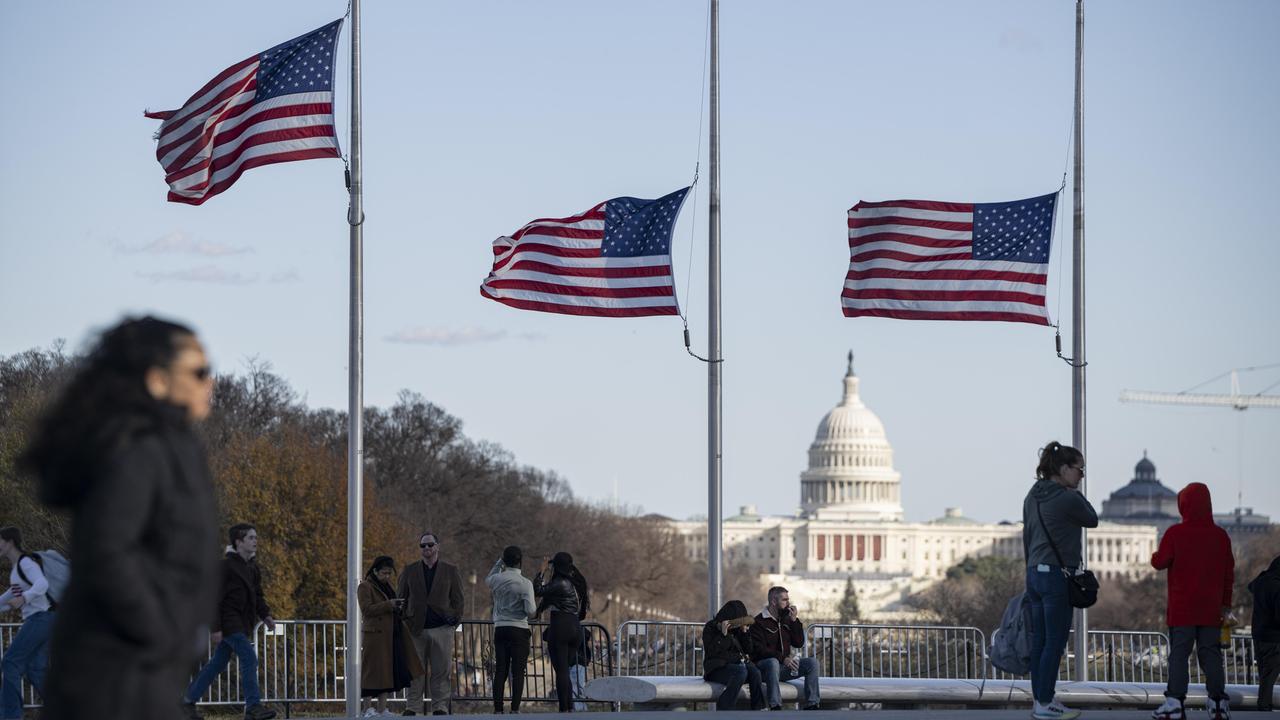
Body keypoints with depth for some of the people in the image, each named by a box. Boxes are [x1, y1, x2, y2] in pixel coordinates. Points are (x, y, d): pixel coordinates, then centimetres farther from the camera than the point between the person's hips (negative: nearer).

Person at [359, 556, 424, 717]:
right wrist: (389, 605, -20)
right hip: (375, 635, -8)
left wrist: (399, 608, 7)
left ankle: (382, 709, 9)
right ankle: (368, 709, -4)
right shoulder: (365, 587, -5)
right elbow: (367, 609, -16)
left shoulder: (387, 586, 21)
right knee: (373, 671, -7)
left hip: (391, 636, 8)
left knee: (386, 672, 6)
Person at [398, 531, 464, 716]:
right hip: (417, 629, 1)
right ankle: (413, 707, 1)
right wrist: (403, 621, 3)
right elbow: (401, 598, 12)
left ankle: (440, 706, 3)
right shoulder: (410, 571, 12)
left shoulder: (450, 570, 9)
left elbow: (458, 598, 10)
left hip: (442, 628, -1)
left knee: (441, 671, 0)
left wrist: (456, 619, -1)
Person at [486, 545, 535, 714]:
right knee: (518, 672, -2)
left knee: (500, 670, 5)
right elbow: (531, 610, -15)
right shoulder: (525, 583, -10)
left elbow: (487, 579, 28)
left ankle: (498, 709, 2)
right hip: (519, 630, -4)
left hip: (500, 629, 4)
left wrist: (499, 562, 25)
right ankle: (515, 709, -7)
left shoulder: (496, 579, 1)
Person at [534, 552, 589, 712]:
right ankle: (570, 707, 11)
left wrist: (542, 572, 2)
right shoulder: (577, 583, 13)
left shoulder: (560, 584, -13)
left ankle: (564, 709, -8)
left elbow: (538, 590, -9)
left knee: (560, 670, -5)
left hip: (560, 627, -8)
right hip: (576, 628, 8)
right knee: (566, 670, 15)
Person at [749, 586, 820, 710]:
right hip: (763, 667, -6)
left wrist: (794, 620, -1)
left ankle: (811, 705, -19)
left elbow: (799, 643, 9)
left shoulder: (786, 620, 16)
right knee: (772, 662, -40)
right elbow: (760, 650, -16)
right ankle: (775, 707, -46)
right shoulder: (759, 622, -5)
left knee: (812, 662, -13)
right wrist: (783, 658, -26)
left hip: (785, 665, 6)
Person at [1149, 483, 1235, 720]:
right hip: (1211, 609, 3)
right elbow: (1229, 573, 9)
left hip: (1182, 609, -3)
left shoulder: (1175, 533, -8)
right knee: (1210, 654, 7)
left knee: (1178, 654, -3)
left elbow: (1160, 562, -6)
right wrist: (1226, 603, 18)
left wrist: (1155, 556, 18)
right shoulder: (1220, 535, 4)